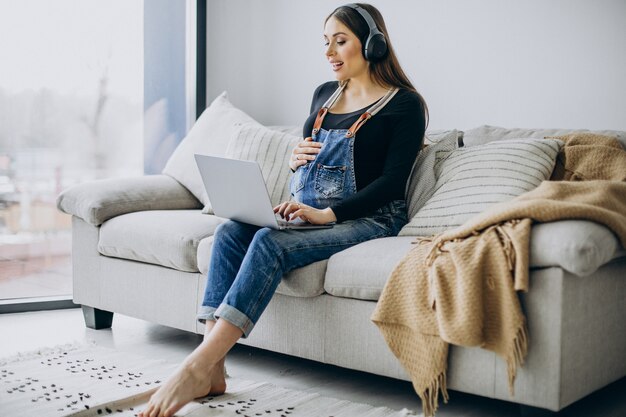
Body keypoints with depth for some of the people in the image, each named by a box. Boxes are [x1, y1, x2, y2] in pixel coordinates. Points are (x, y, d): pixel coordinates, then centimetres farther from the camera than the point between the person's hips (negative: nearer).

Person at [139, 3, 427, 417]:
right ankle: (213, 370, -30)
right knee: (231, 231, -22)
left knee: (270, 241, -33)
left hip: (365, 218, -7)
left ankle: (197, 367, -39)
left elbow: (393, 180, -12)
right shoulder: (324, 94, 19)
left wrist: (327, 213, -23)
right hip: (305, 210, 7)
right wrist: (296, 159, 2)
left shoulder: (404, 104, -3)